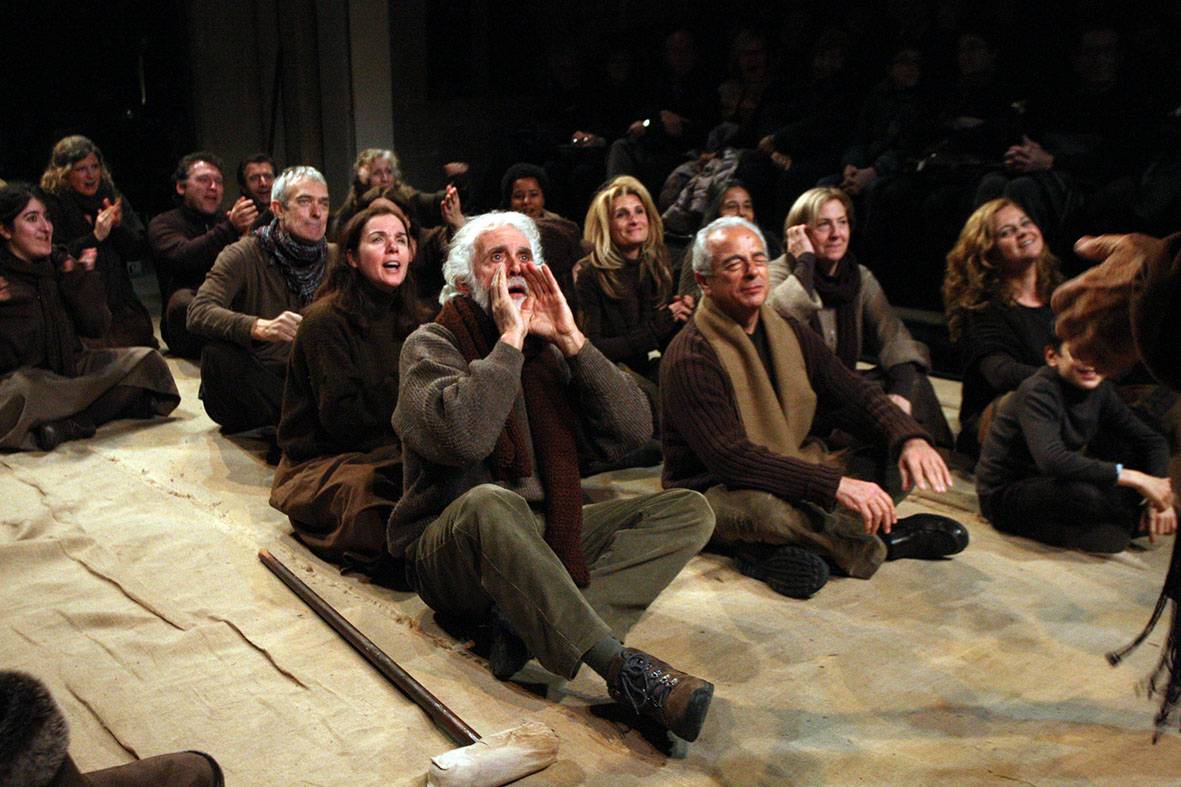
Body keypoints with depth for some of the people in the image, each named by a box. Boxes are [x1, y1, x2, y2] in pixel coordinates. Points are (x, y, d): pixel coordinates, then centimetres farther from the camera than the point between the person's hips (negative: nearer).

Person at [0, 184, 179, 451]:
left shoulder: (60, 264, 7)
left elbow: (96, 327, 2)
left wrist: (78, 279, -9)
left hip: (70, 369, 6)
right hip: (22, 377, -6)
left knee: (146, 360, -11)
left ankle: (64, 425, -23)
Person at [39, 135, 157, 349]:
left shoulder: (113, 198, 15)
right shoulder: (50, 205, -2)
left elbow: (139, 250, 11)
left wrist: (119, 226, -8)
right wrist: (95, 237, -17)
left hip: (121, 305, 5)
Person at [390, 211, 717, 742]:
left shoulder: (550, 350, 13)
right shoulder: (432, 345, -2)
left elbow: (632, 432, -1)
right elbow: (461, 436, -26)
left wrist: (570, 340, -7)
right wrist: (510, 340, -16)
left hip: (545, 540, 6)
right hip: (449, 554, -6)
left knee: (688, 510, -9)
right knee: (488, 502, -40)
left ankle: (534, 625, -29)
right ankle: (626, 670, -35)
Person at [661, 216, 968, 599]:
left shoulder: (789, 333, 7)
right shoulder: (689, 358, -18)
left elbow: (855, 394, 3)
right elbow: (730, 458, -28)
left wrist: (910, 438, -19)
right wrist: (834, 483, -35)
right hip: (718, 492, -7)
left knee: (898, 457, -4)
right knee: (762, 506, -39)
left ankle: (778, 551, -16)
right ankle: (880, 542, -12)